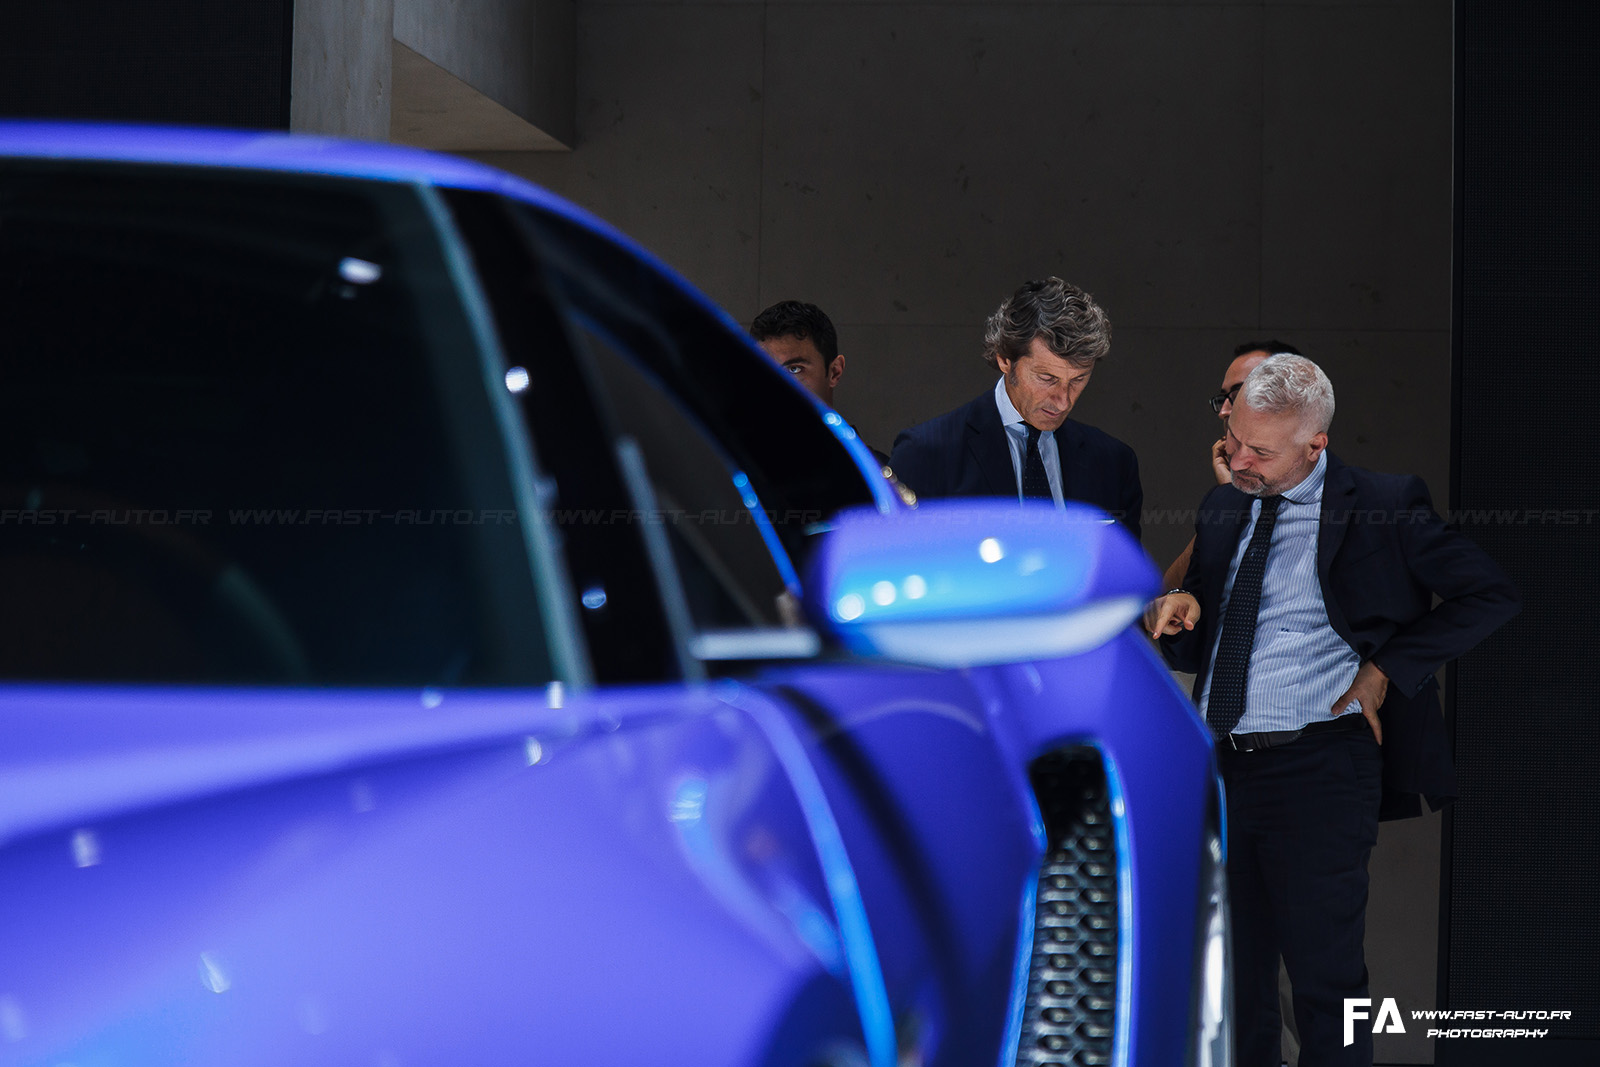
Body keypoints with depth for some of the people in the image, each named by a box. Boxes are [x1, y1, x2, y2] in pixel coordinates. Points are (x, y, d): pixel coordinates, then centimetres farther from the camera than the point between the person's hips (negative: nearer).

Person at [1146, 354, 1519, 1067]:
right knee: (1236, 979, 10)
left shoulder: (1382, 507, -4)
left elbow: (1491, 596, -6)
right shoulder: (1223, 510, 13)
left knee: (1323, 977, -4)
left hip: (1319, 769, -5)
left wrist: (1384, 669, -8)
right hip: (1223, 769, 6)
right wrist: (1176, 617, -4)